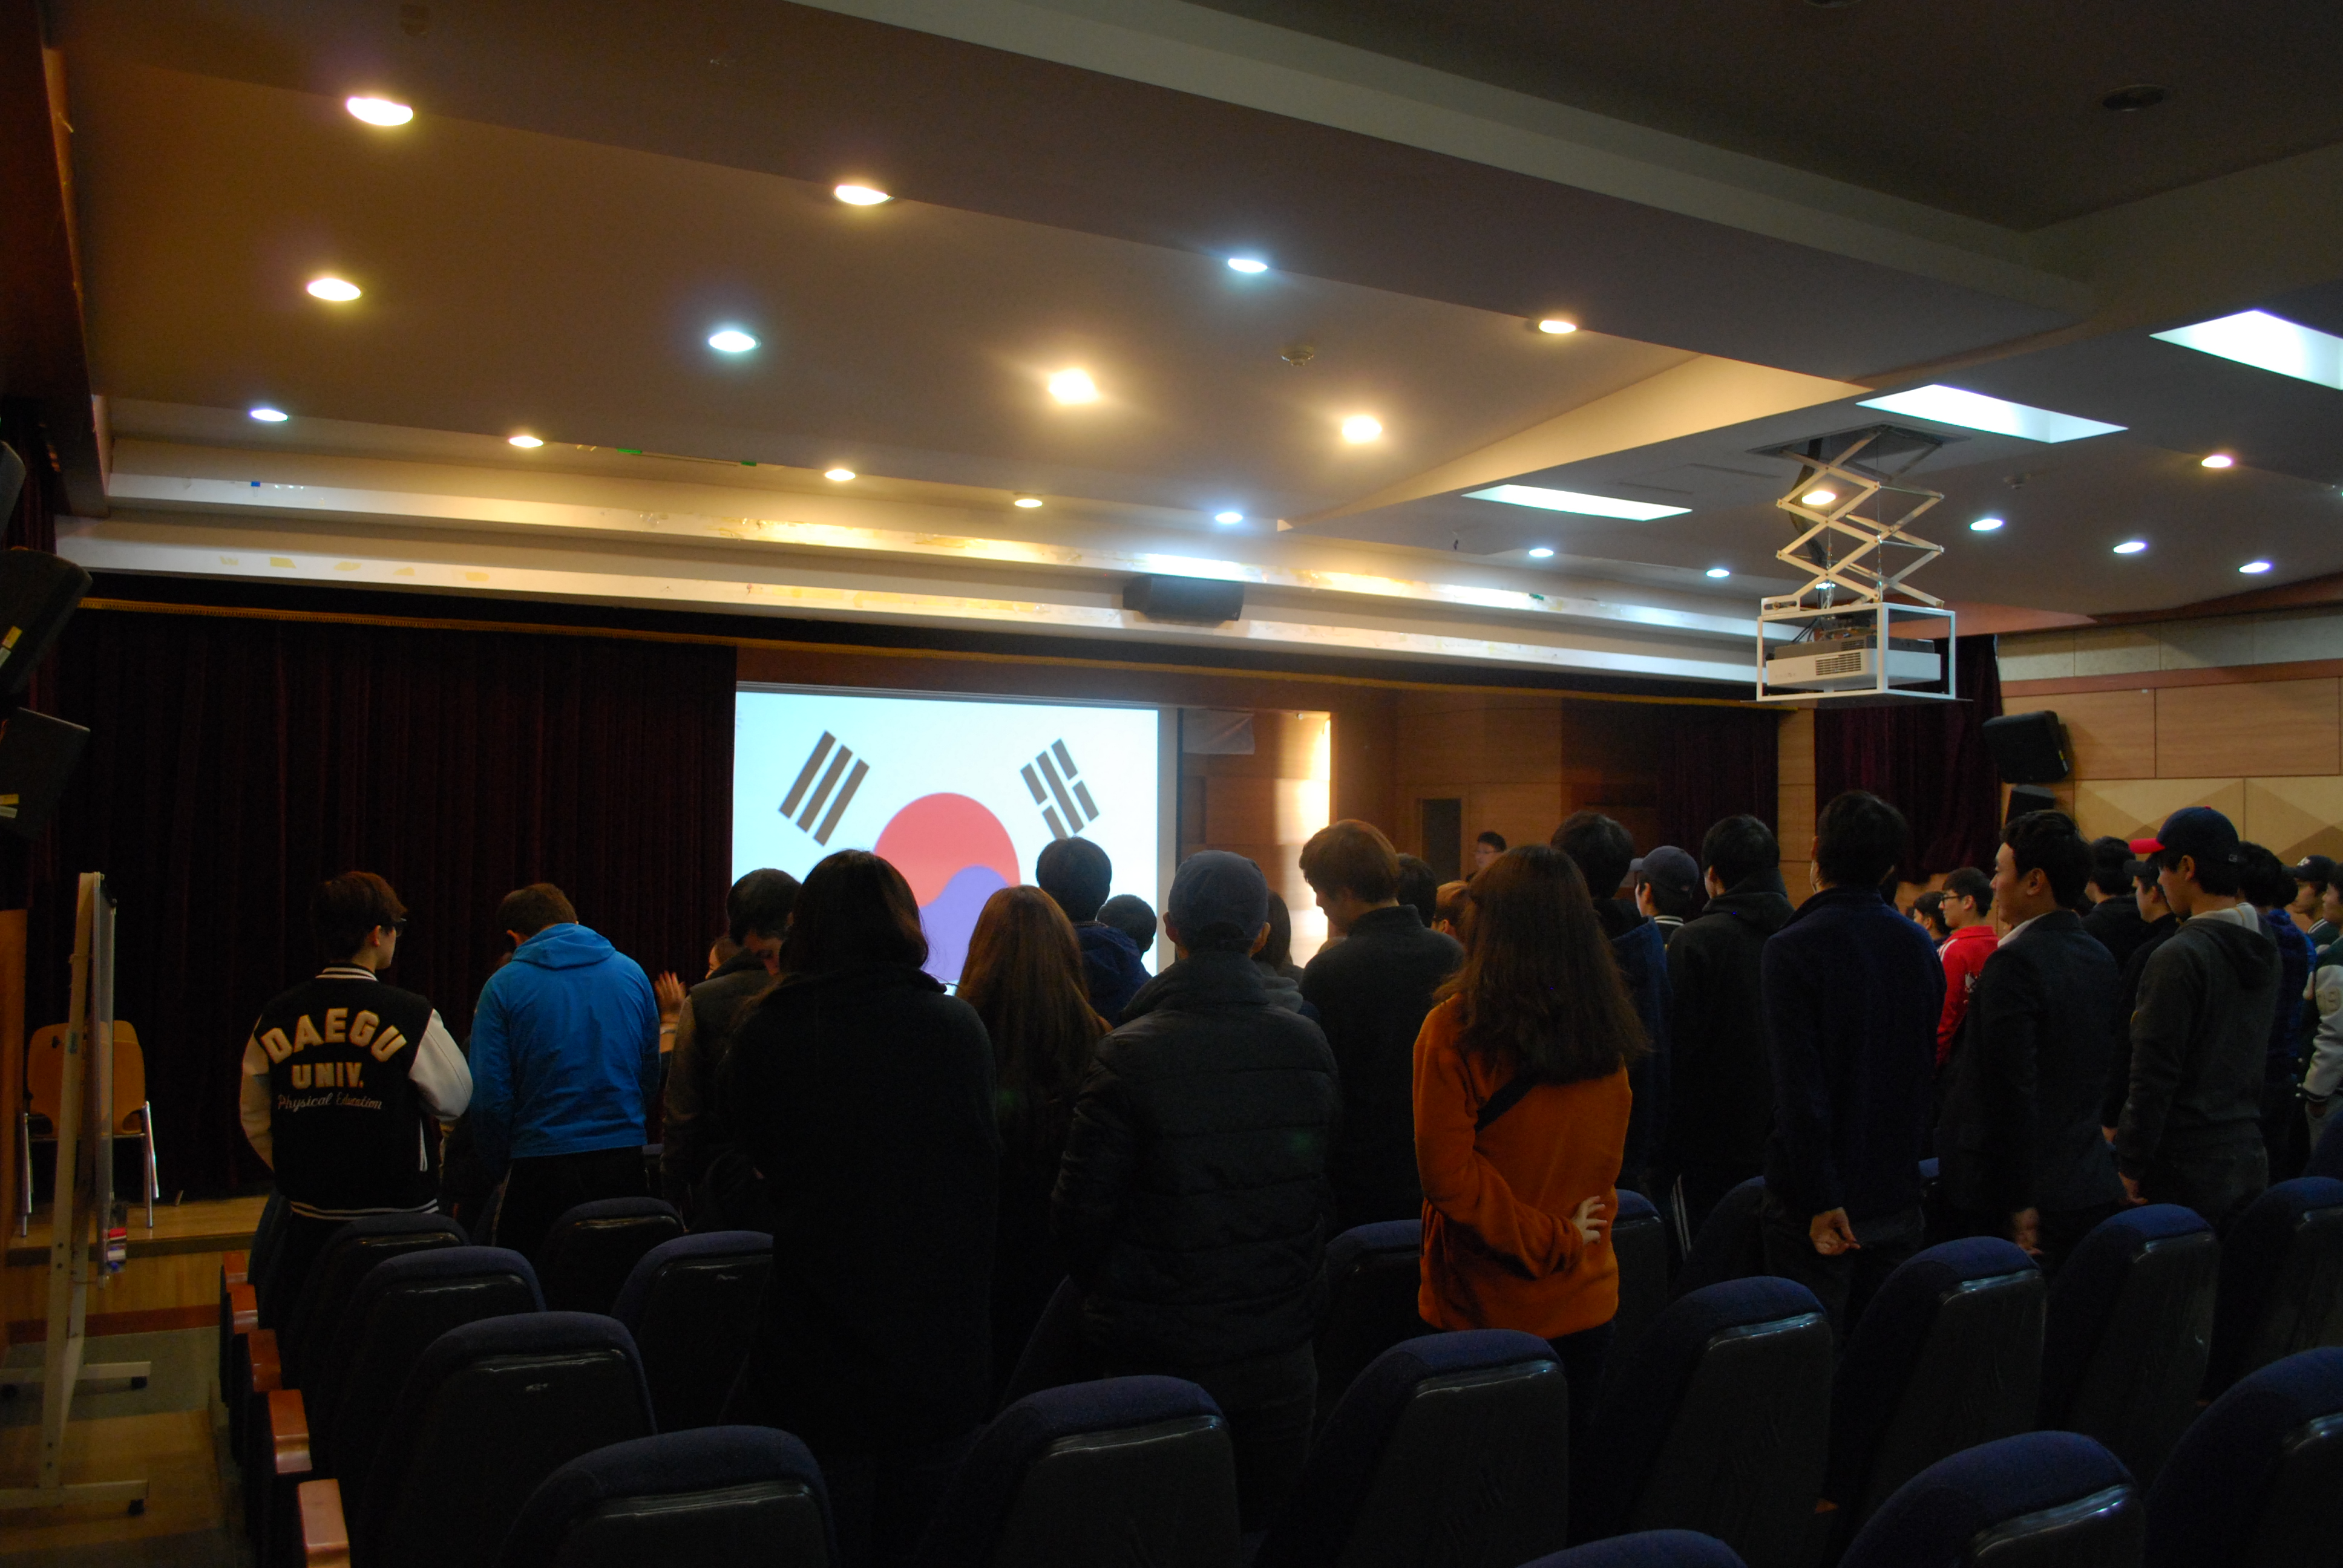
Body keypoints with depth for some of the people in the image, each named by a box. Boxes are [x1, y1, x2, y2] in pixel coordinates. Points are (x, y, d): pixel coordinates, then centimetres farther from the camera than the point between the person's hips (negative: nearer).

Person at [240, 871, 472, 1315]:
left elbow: (254, 1120, 11)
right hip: (400, 1215, -4)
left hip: (311, 1219, 4)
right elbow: (454, 1101, -3)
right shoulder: (411, 1015, -12)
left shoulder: (275, 1018, 2)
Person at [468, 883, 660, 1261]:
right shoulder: (631, 972, 5)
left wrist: (501, 1166, 6)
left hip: (542, 1164, -3)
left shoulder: (504, 986, -5)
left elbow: (489, 1098, -7)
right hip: (625, 1161, 3)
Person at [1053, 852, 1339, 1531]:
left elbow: (1081, 1209, -11)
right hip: (1280, 1351, 4)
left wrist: (1108, 1298, 8)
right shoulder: (1309, 1046, -4)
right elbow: (1327, 1183, 7)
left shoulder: (1129, 1054, -18)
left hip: (1162, 1353, -4)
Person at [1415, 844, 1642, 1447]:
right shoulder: (1605, 1033, -1)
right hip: (1586, 1302, 5)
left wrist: (1552, 1240, -8)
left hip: (1485, 1307, -4)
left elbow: (1449, 1174, -16)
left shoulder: (1456, 1029, -16)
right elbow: (1606, 1161, 10)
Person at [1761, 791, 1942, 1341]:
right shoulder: (1919, 945, 5)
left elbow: (1800, 1085, -22)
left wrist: (1820, 1199, -19)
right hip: (1898, 1192, 6)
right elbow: (1928, 1064, 12)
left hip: (1821, 1199, -6)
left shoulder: (1792, 949, -16)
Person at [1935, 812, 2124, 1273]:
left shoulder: (2015, 963, -17)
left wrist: (2019, 1204, -16)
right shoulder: (2100, 957, 9)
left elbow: (2014, 1091, -20)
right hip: (2093, 1188, 8)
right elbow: (2103, 1072, 16)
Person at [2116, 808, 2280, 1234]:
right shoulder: (2264, 949, 7)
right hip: (2248, 1160, 8)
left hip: (2184, 1167, -8)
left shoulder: (2180, 956, -18)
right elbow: (2256, 1052, 16)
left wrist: (2130, 1166, -12)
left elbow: (2154, 1075, -18)